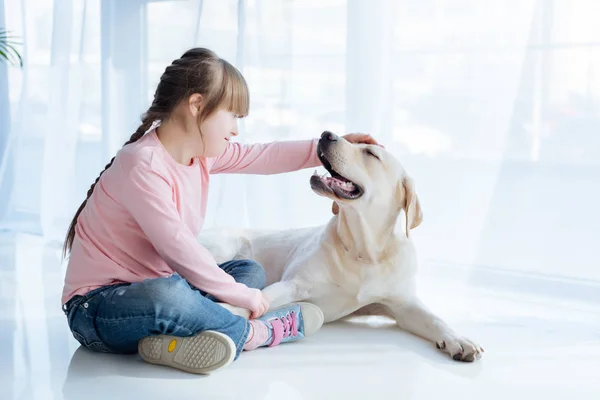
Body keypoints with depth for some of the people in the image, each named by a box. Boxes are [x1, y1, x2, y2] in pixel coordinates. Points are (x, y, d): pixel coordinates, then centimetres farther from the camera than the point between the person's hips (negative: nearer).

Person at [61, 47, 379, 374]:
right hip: (96, 306, -9)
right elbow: (178, 250, -26)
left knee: (250, 271, 10)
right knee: (164, 294, -40)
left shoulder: (200, 151, 3)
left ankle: (178, 338, -16)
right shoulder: (143, 167, -24)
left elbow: (262, 157, 10)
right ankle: (252, 333, -14)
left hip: (157, 290, 10)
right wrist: (243, 295, -19)